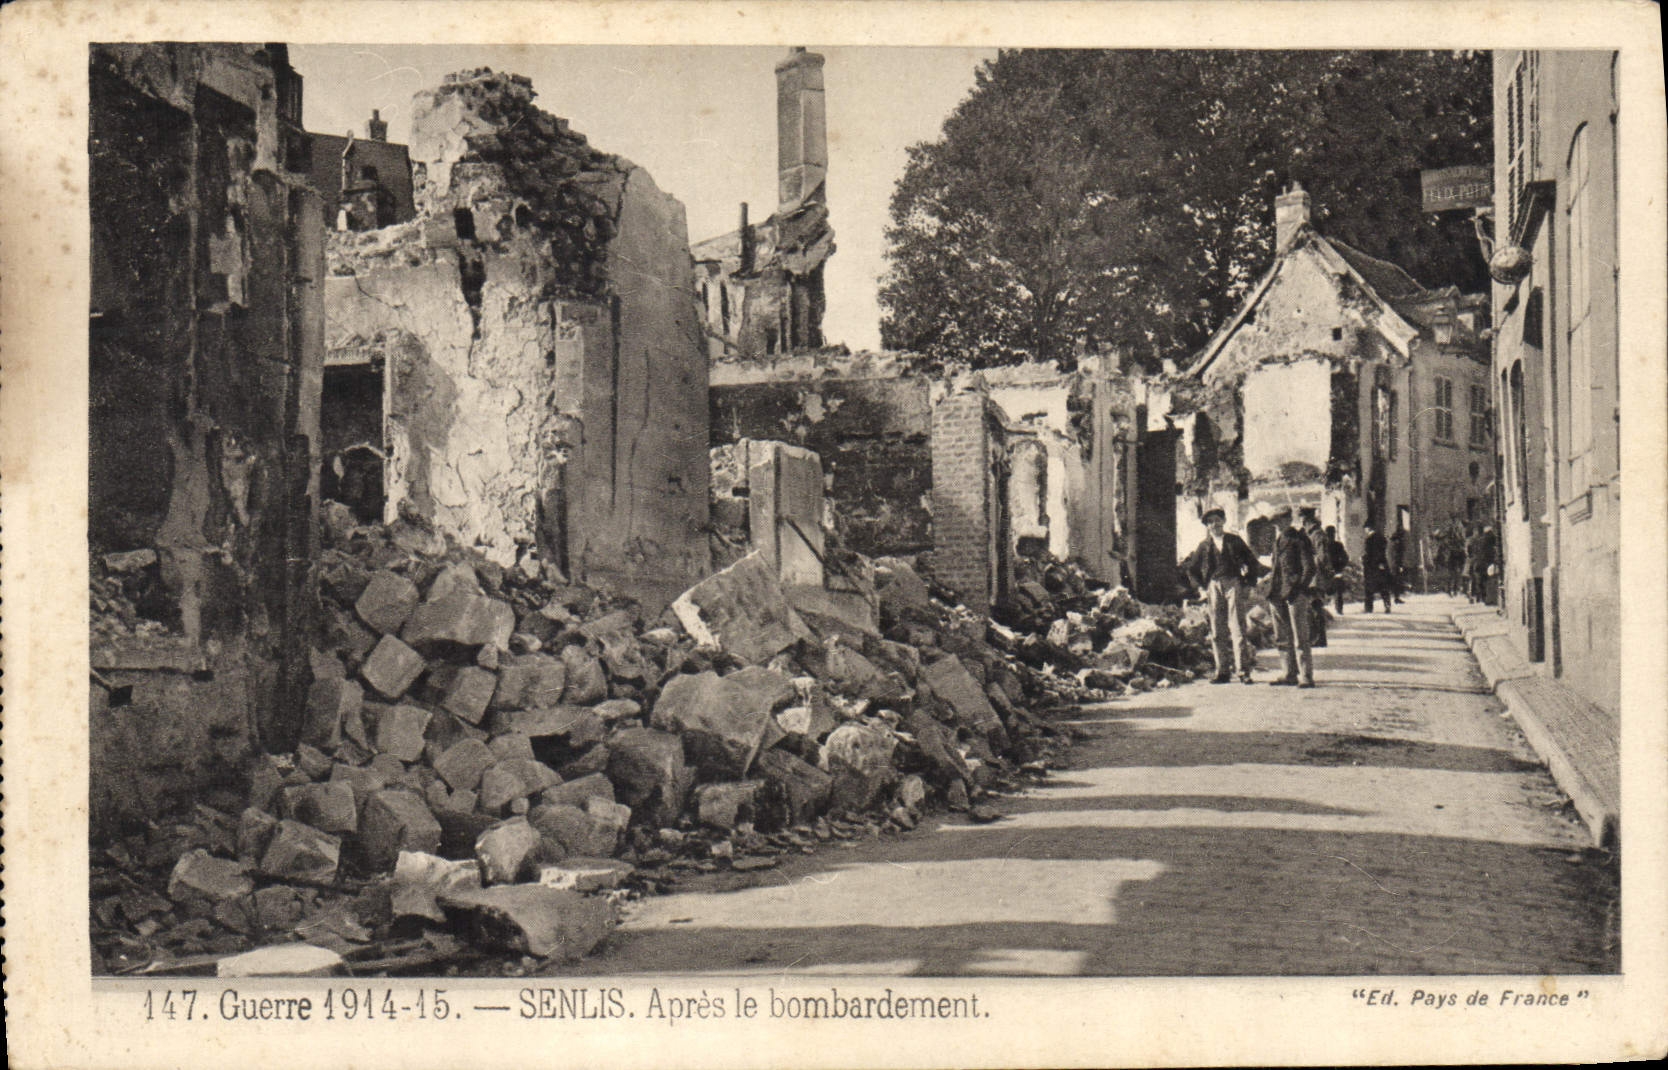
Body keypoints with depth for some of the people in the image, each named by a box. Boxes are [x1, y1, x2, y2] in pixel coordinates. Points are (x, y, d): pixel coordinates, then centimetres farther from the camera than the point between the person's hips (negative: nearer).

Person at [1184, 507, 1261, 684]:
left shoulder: (1235, 541, 8)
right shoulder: (1204, 545, 12)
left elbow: (1253, 563, 12)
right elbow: (1192, 569, 22)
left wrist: (1248, 584, 4)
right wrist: (1201, 588, 11)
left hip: (1234, 584, -2)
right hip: (1213, 587, 2)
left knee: (1237, 628, -9)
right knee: (1217, 631, 1)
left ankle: (1243, 670, -8)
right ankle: (1221, 671, 6)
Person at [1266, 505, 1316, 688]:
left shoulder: (1300, 539, -3)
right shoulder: (1279, 541, 19)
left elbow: (1310, 568, -6)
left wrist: (1299, 589, -14)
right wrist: (1272, 591, 14)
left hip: (1295, 593, -8)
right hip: (1278, 594, 8)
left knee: (1300, 637, -9)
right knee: (1282, 637, 8)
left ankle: (1307, 676, -8)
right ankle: (1290, 674, 15)